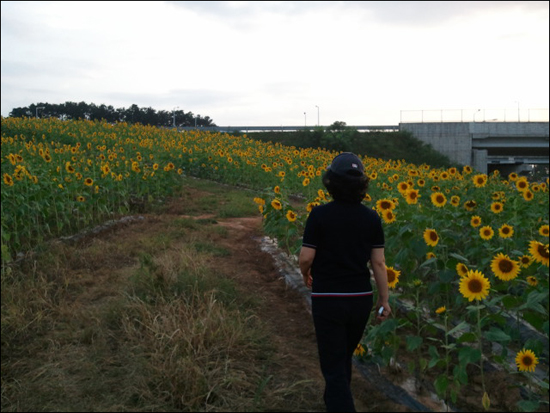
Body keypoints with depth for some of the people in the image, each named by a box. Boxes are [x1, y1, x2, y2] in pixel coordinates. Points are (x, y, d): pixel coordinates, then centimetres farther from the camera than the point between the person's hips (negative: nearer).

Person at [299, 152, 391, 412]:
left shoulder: (319, 215, -14)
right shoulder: (371, 218, -4)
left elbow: (306, 257, -12)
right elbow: (378, 263, -2)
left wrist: (305, 275, 10)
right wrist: (384, 300, 7)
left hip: (328, 300, -4)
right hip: (360, 300, 5)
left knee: (333, 365, 5)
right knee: (343, 356, 26)